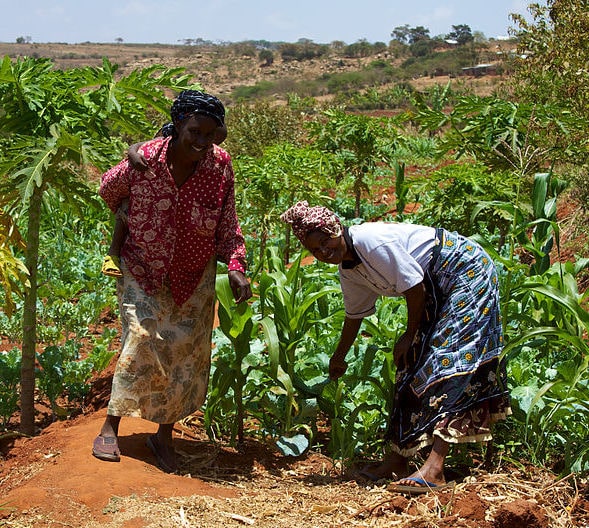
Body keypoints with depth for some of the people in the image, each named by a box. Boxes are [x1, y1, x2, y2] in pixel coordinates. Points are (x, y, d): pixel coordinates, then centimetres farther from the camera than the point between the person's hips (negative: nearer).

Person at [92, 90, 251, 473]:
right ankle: (111, 426, 4)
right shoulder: (144, 159, -20)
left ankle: (164, 436, 22)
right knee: (142, 340, -14)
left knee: (186, 356, 6)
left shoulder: (220, 164, -14)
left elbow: (227, 226, -7)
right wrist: (127, 228, 15)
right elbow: (109, 190, 2)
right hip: (143, 273, -2)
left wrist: (236, 266, -22)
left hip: (194, 280, 2)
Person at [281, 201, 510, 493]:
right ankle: (397, 458, 9)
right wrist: (338, 358, 32)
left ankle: (434, 468, -25)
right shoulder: (348, 271, 2)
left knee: (447, 359, -18)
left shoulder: (372, 241, -26)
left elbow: (415, 287, -22)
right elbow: (354, 316, 19)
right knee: (413, 363, 5)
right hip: (437, 289, 9)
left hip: (465, 270, -9)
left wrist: (410, 335, -9)